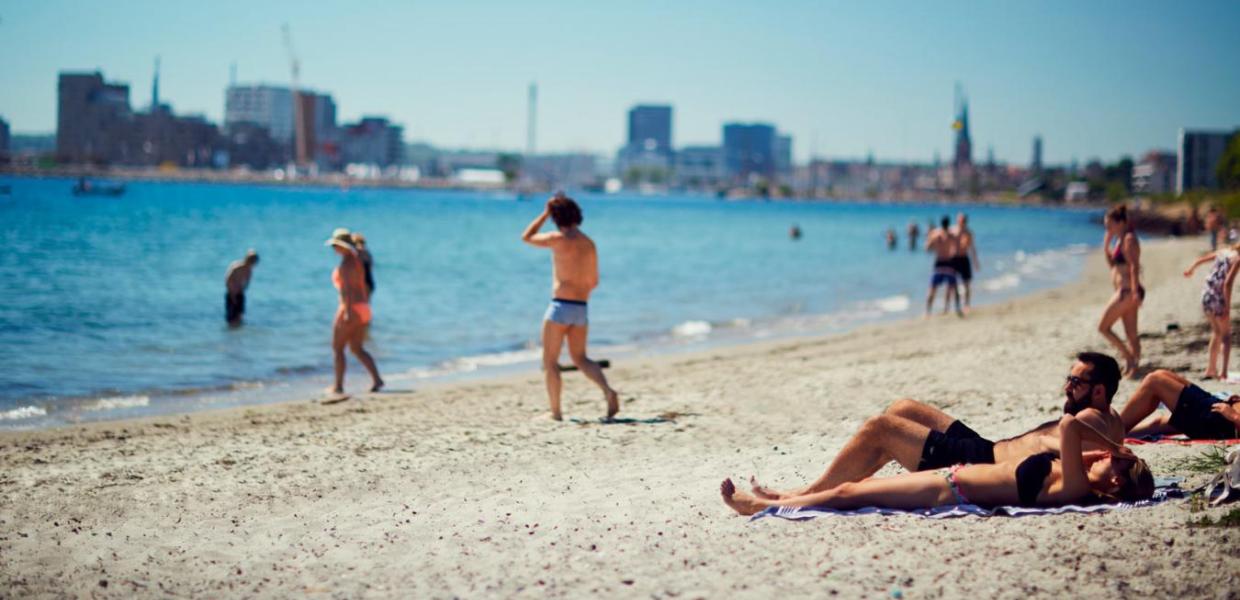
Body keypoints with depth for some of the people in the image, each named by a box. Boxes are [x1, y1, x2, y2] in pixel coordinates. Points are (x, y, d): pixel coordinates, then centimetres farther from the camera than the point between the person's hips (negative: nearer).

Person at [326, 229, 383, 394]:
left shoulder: (345, 264, -14)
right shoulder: (357, 261, 15)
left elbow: (347, 289, -22)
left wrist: (348, 312, -26)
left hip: (351, 308, -9)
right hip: (363, 308, 9)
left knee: (337, 348, 4)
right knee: (356, 348, 14)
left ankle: (338, 386, 6)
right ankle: (376, 379, 0)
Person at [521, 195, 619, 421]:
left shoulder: (559, 239, -11)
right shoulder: (590, 244, 9)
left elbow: (526, 237, 4)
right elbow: (594, 282, 15)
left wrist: (545, 213, 6)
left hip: (560, 307, -6)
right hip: (581, 309, 6)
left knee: (550, 362, 5)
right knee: (580, 359, 17)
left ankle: (556, 412, 5)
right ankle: (608, 391, -5)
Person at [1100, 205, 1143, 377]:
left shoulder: (1129, 239, -11)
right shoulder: (1121, 240, 17)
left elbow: (1134, 266, -19)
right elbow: (1111, 262, 26)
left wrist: (1135, 291, -26)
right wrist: (1106, 241, 15)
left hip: (1128, 291, -10)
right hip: (1125, 292, 10)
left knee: (1103, 327, -6)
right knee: (1131, 335, 9)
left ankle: (1129, 358, -6)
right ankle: (1132, 367, 10)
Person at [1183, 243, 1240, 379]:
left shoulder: (1225, 251, 10)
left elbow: (1203, 258, 27)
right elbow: (1227, 283, -21)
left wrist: (1192, 268, 47)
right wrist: (1227, 306, -18)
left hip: (1206, 295, 7)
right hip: (1218, 298, -7)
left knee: (1216, 332, 21)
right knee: (1226, 335, 4)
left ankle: (1211, 369, 23)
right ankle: (1223, 372, -1)